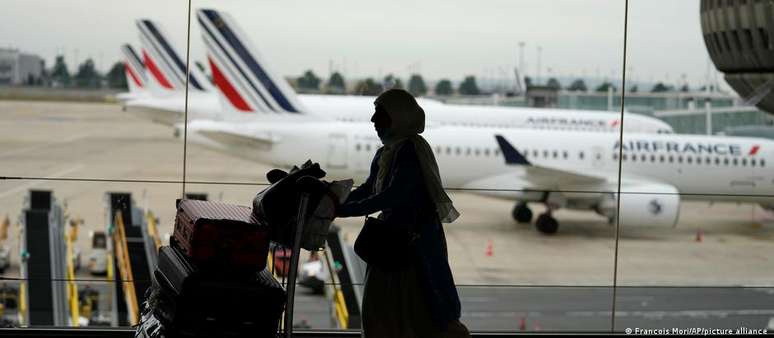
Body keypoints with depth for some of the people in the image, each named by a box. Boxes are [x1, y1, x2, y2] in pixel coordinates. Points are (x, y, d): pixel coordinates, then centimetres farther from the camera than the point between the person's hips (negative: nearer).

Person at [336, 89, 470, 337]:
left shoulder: (412, 151, -18)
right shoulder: (384, 154, 8)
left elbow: (392, 195, -25)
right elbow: (368, 189, 19)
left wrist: (345, 211, -25)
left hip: (418, 243, -9)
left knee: (426, 312, -3)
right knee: (378, 307, 10)